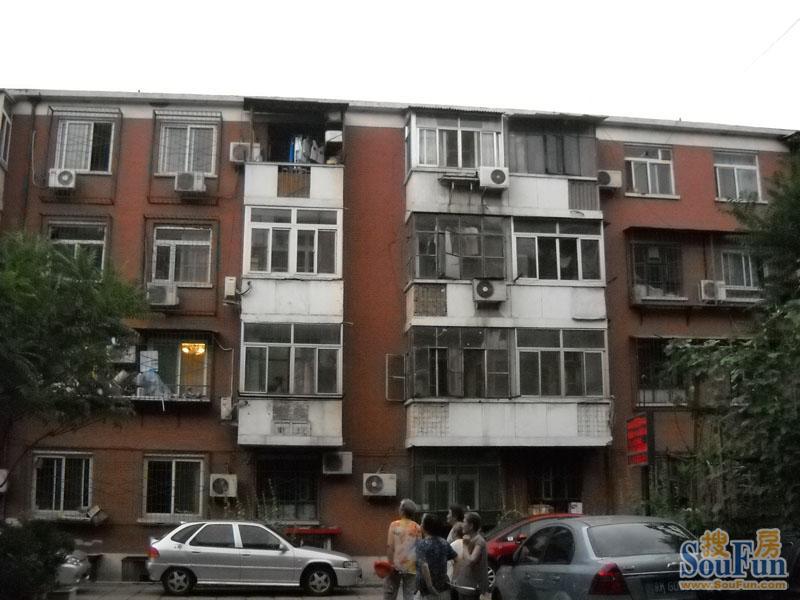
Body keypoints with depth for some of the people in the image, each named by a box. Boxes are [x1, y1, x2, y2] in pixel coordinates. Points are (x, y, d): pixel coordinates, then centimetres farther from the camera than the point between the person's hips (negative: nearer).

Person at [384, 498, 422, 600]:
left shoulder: (394, 525, -5)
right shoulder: (417, 528, -1)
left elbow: (389, 546, -8)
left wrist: (390, 563, -3)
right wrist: (418, 564, 10)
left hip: (396, 566, -1)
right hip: (411, 567, 1)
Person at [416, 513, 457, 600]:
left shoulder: (422, 544, -13)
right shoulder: (443, 543, 6)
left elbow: (424, 565, -26)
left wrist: (430, 586, -24)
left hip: (428, 592, -6)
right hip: (444, 589, 6)